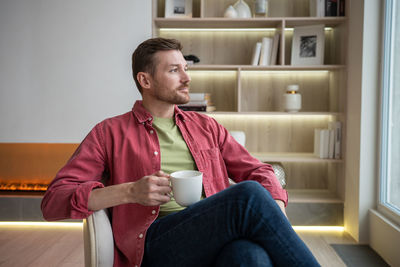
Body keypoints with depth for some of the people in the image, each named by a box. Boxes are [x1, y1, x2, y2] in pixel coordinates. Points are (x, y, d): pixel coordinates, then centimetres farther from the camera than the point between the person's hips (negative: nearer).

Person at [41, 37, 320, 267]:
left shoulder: (206, 126, 23)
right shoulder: (111, 132, 12)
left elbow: (257, 171, 18)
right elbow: (53, 201, 6)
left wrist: (277, 217, -5)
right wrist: (130, 192, -10)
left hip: (218, 239, 3)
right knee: (249, 195, -29)